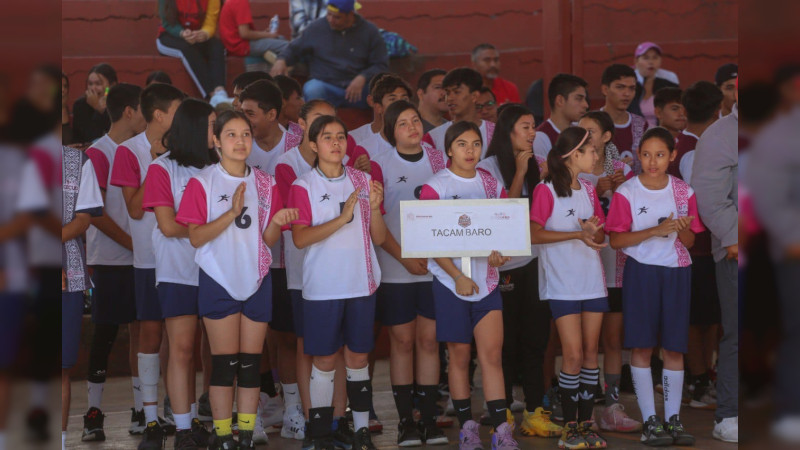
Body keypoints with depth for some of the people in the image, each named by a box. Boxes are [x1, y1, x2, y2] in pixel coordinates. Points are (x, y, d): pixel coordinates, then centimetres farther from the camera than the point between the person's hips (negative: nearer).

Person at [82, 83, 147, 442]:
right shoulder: (99, 153, -8)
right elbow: (95, 214, -13)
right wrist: (134, 245, -13)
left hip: (140, 262, 6)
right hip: (110, 262, -6)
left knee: (141, 332, 6)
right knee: (104, 335, -2)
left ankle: (140, 413, 11)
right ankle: (93, 416, 4)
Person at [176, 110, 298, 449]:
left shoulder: (265, 184, 7)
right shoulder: (202, 183, -4)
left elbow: (269, 239, 7)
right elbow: (195, 238, -11)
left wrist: (276, 221, -15)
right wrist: (232, 213, -23)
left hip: (257, 281, 4)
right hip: (219, 281, -3)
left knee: (251, 364, 5)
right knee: (224, 364, -3)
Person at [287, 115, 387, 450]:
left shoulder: (363, 182, 7)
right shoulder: (303, 187, -2)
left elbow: (379, 238, 7)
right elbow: (300, 238, -13)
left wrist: (375, 207, -12)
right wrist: (341, 218, -22)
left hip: (361, 284, 3)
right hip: (322, 287, -3)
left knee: (358, 358, 7)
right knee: (324, 360, 1)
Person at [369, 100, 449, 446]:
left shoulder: (439, 161, 7)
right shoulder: (381, 166, -1)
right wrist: (404, 257, -12)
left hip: (434, 264, 2)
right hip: (396, 269, -2)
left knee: (428, 339, 2)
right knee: (402, 340, 1)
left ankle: (429, 418, 7)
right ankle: (405, 420, 6)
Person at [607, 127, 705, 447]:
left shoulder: (684, 192, 4)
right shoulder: (626, 193, -5)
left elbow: (690, 241, 9)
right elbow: (615, 240, -9)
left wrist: (682, 228, -14)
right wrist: (655, 231, -19)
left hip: (676, 273, 3)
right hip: (641, 273, -2)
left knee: (674, 348, 4)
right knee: (641, 347, -3)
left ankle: (673, 418, 11)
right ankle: (650, 420, 3)